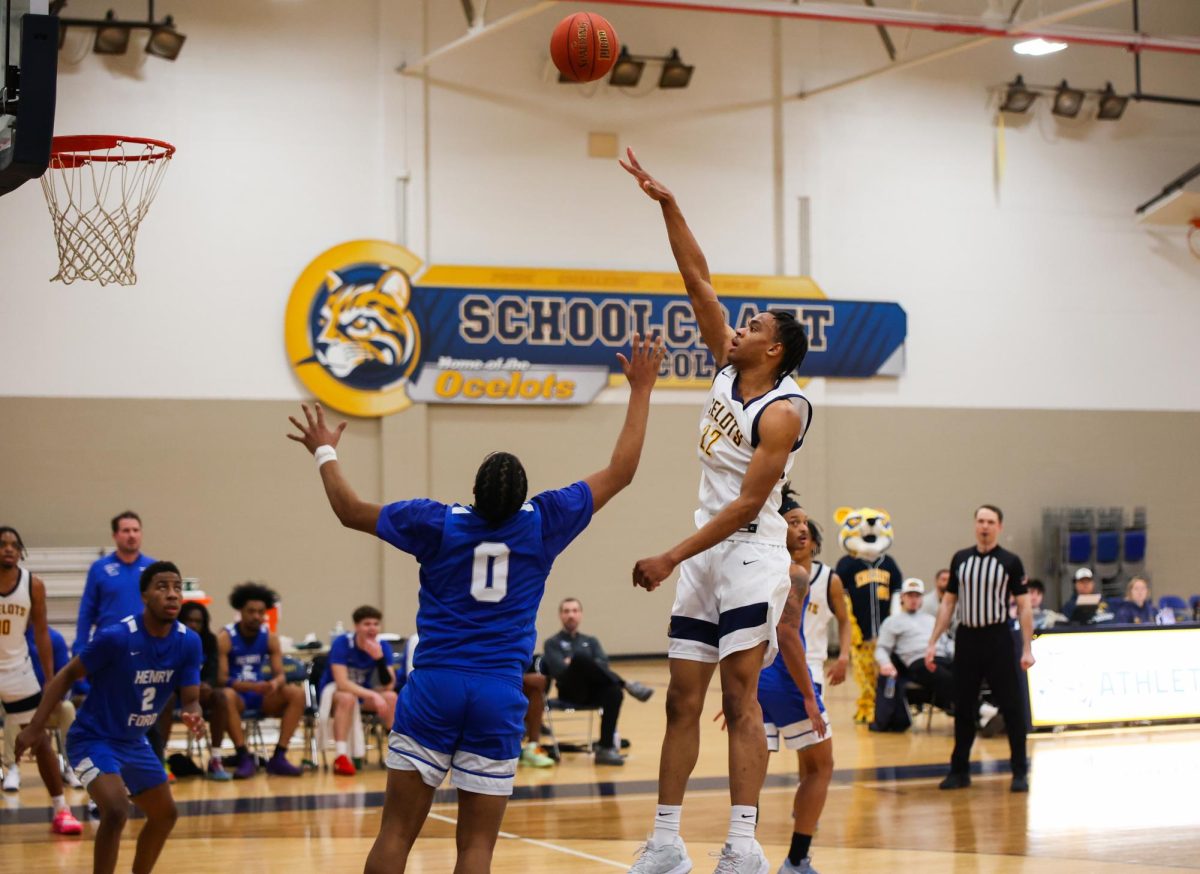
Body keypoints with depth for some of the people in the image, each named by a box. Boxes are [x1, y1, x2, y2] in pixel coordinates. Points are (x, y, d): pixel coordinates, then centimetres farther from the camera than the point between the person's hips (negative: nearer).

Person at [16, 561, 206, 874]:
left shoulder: (189, 642, -10)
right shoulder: (116, 637, -26)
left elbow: (190, 699, -6)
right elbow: (67, 675, -14)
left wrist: (194, 717, -30)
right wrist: (36, 726, -19)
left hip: (134, 742, 8)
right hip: (94, 739, -7)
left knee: (165, 815, 17)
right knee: (116, 811, -28)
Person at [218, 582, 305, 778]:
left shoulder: (270, 637, 2)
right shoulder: (225, 637, -11)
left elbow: (280, 674, -1)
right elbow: (221, 679, -17)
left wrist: (275, 683, -27)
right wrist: (253, 686, -32)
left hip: (261, 696, 5)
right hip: (238, 695, -5)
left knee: (297, 693, -18)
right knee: (227, 696, -38)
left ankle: (279, 757, -19)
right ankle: (244, 757, -31)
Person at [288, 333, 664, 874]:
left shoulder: (438, 523, 0)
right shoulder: (542, 523, 0)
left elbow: (351, 511, 15)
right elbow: (620, 471, 9)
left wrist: (325, 453, 31)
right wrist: (640, 390, 17)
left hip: (433, 687, 0)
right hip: (500, 695, 0)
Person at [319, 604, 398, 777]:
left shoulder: (383, 646, -9)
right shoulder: (342, 644, -22)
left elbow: (388, 686, -16)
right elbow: (342, 683, -31)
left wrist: (380, 658, -31)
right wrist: (373, 695, -41)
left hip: (365, 693, 4)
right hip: (335, 691, -4)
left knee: (391, 697, -25)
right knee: (348, 698, -39)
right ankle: (341, 757, -41)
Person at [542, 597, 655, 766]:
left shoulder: (590, 641, 27)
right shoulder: (552, 643, 17)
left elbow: (603, 663, 6)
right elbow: (560, 669, -3)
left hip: (592, 690, 4)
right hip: (570, 690, -3)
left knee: (614, 693, -33)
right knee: (580, 656, -34)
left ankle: (606, 749, -32)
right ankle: (626, 684, -31)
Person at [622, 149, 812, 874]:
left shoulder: (782, 411, -14)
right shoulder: (729, 368, 8)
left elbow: (748, 503, -19)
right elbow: (698, 279, 9)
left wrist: (672, 558, -21)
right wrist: (667, 203, 4)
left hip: (750, 553, -8)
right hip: (707, 553, 8)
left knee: (740, 697, -13)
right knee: (683, 698, 6)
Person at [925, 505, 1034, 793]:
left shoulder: (1010, 562, -2)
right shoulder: (960, 559, 8)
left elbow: (1023, 606, -2)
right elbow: (948, 602, 12)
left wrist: (1027, 648, -9)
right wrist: (933, 642, 6)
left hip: (998, 639, -3)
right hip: (966, 638, 3)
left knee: (1010, 706, -1)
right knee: (962, 707, 8)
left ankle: (1020, 772, 6)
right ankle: (959, 770, 17)